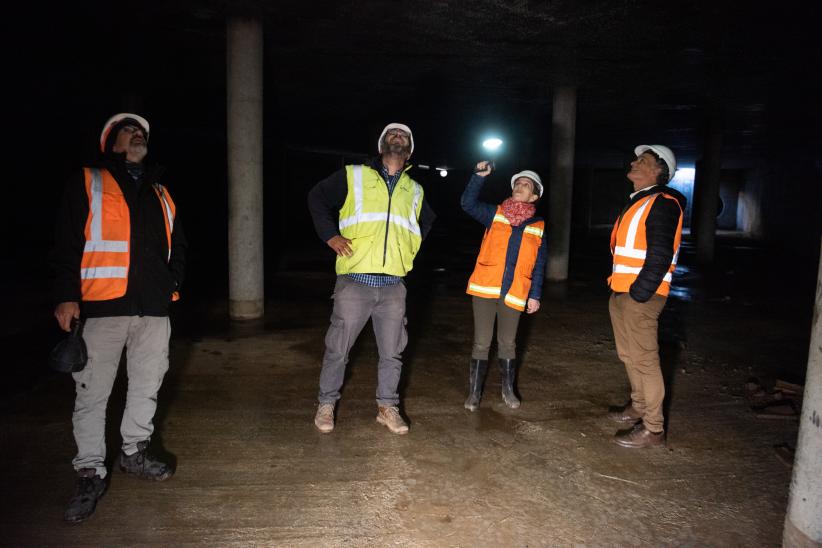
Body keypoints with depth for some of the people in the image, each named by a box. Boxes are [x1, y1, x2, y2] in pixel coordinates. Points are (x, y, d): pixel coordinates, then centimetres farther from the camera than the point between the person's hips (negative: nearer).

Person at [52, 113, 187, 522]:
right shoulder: (87, 183, 6)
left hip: (154, 306, 5)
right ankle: (90, 473, 12)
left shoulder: (159, 191, 20)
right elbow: (67, 243, -1)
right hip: (103, 304, -4)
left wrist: (172, 282, 8)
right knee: (92, 393, 0)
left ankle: (134, 453, 30)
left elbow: (178, 244, 23)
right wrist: (67, 295, -9)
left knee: (147, 384, 12)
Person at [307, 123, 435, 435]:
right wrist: (330, 235, 0)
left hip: (393, 286, 3)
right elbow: (317, 198, 11)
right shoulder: (354, 176, 6)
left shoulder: (415, 192, 17)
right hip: (355, 282, -3)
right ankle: (326, 404, 22)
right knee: (337, 349, 5)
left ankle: (387, 406, 25)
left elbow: (427, 222, 34)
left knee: (392, 352, 9)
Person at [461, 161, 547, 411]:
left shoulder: (538, 226, 8)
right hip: (485, 288, -1)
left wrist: (535, 295, 4)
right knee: (481, 343, 3)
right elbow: (468, 203, -9)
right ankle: (474, 392, 15)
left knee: (508, 343, 12)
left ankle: (508, 389, 30)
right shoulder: (495, 214, 6)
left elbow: (539, 265, 9)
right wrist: (479, 176, -19)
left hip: (514, 294, 1)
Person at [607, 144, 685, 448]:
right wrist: (619, 289, 18)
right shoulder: (637, 202, 18)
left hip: (640, 296, -10)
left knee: (644, 359, -3)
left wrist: (638, 294, -21)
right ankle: (639, 408, 36)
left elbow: (660, 256, -21)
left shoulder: (662, 203, -13)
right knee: (629, 356, 20)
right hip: (622, 293, 10)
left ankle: (653, 429, 7)